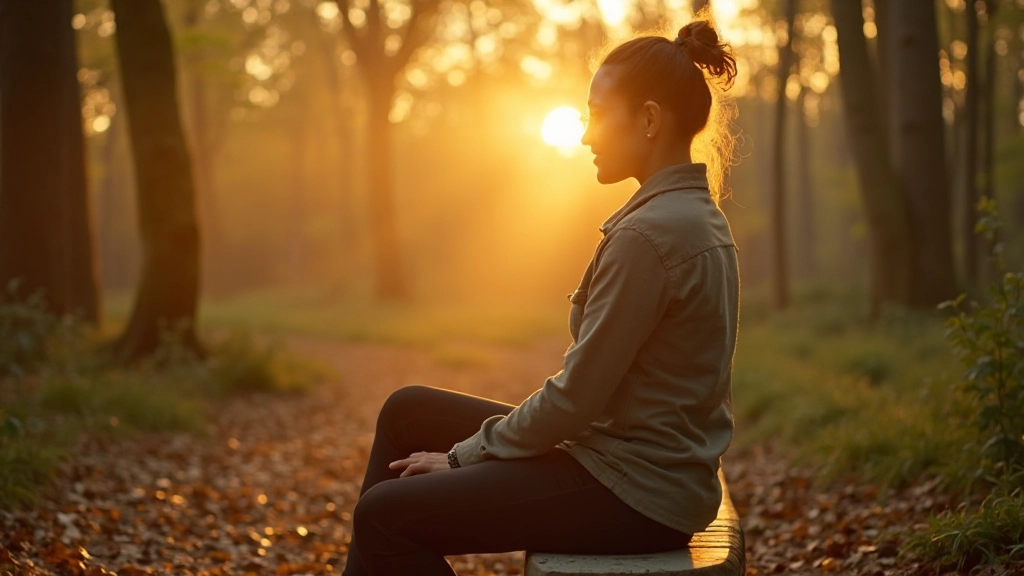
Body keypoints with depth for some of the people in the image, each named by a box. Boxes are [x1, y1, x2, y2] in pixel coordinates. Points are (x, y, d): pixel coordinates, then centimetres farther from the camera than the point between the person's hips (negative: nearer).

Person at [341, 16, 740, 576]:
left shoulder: (650, 233, -22)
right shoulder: (693, 214, 9)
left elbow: (576, 396, -20)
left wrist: (464, 454, -7)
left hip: (633, 489, -10)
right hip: (643, 456, 10)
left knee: (385, 513, -8)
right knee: (407, 410, 14)